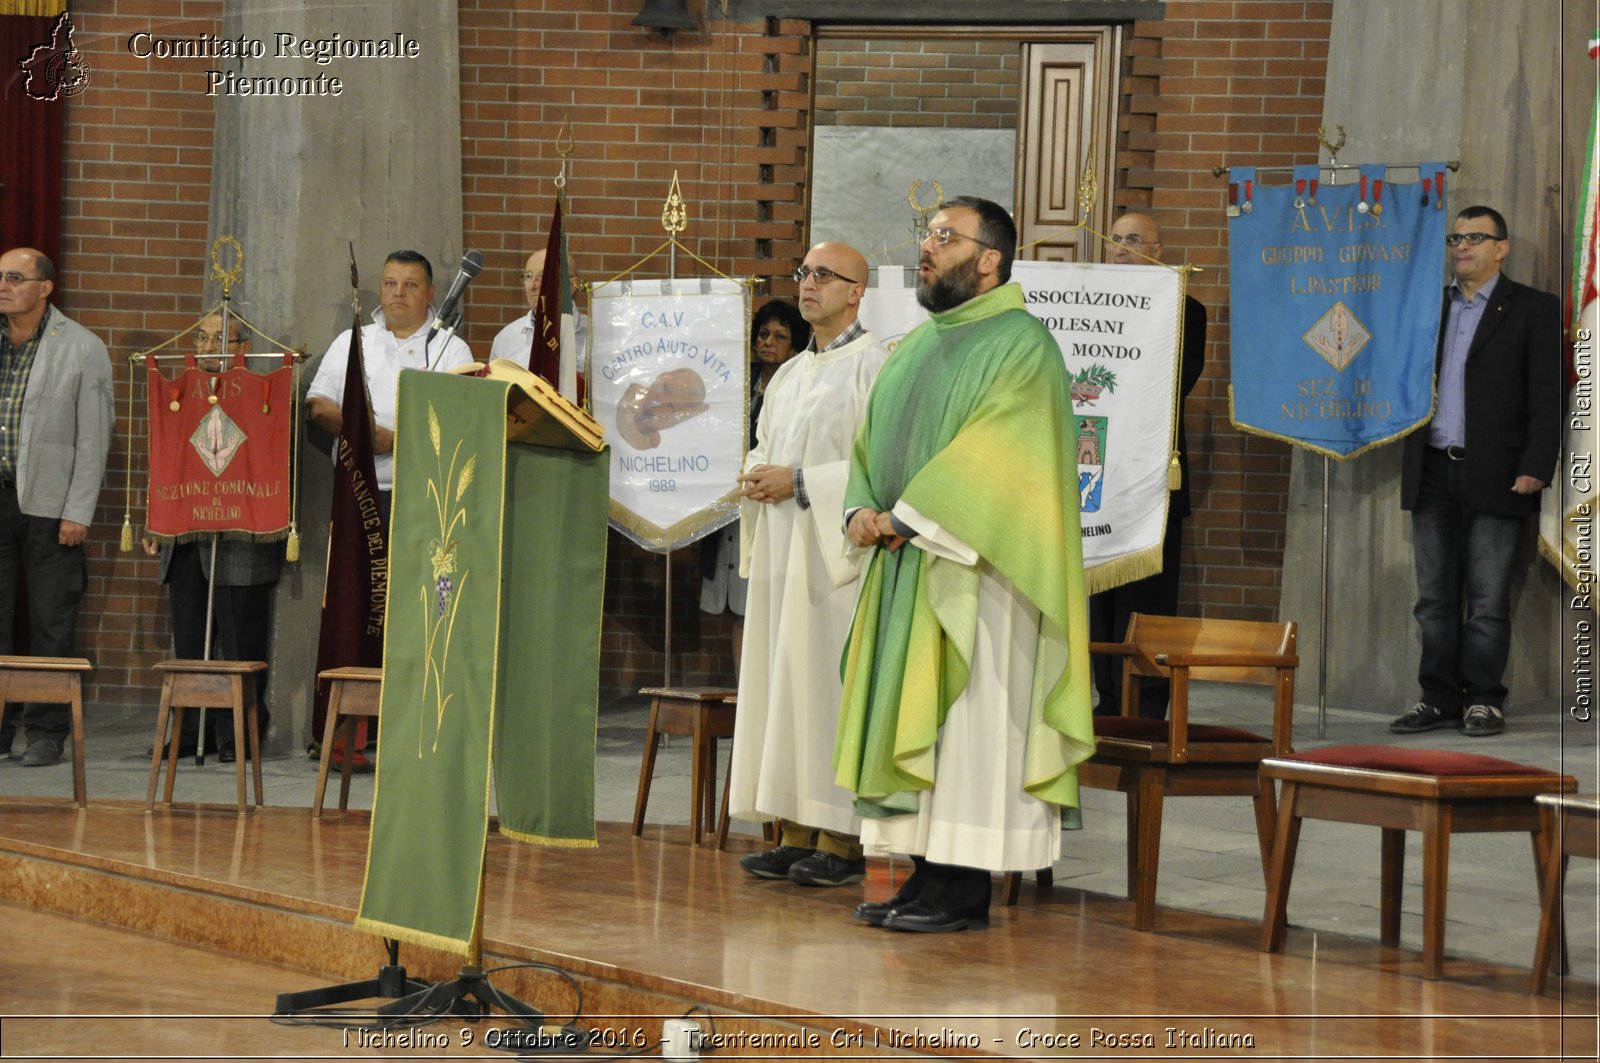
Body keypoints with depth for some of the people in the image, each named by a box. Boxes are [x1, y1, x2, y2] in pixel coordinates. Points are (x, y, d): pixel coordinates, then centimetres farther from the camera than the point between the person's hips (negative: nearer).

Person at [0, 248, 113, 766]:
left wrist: (77, 513, -10)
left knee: (51, 624, 0)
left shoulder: (83, 349, -3)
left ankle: (48, 731, 7)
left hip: (50, 506, -4)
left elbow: (93, 438, -4)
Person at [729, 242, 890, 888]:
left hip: (833, 550, -8)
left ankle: (842, 841, -6)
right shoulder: (790, 374, 19)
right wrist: (755, 477, 4)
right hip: (782, 550, 8)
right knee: (783, 682, 6)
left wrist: (800, 482, -17)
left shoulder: (873, 367, -7)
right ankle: (796, 835, 10)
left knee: (830, 683, -9)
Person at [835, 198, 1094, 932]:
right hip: (905, 568, 8)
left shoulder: (1021, 344, -7)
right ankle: (929, 876, 10)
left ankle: (965, 890, -5)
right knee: (911, 718, 7)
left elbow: (991, 450, -17)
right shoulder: (913, 349, 19)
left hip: (971, 568, -8)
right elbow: (870, 440, 17)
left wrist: (908, 516, -17)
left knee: (967, 720, -7)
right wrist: (862, 508, -3)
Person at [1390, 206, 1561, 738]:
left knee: (1487, 598, -1)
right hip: (1433, 474, 5)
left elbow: (1547, 396, -5)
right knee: (1434, 596, 7)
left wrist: (1535, 468, -13)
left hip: (1494, 475, -5)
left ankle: (1484, 700, 6)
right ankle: (1439, 698, 13)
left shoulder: (1533, 309, 0)